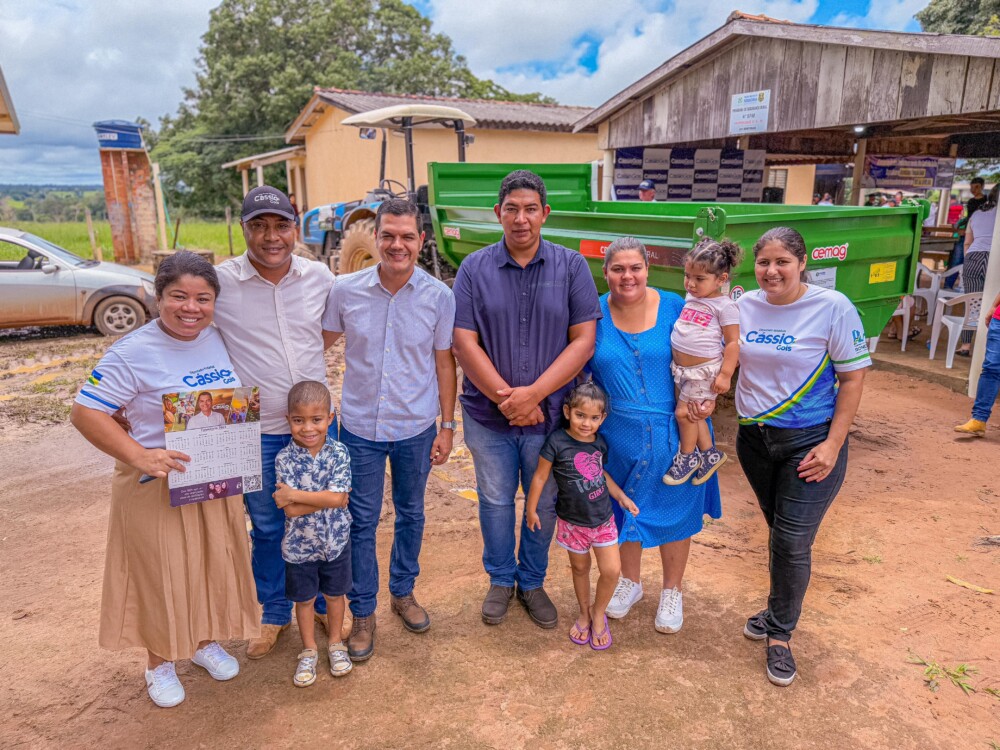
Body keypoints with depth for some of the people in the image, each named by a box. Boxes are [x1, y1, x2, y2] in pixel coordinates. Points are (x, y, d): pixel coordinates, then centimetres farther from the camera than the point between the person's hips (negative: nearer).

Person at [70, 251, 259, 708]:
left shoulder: (219, 339, 0)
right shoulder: (133, 353, -18)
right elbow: (85, 412, -17)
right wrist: (138, 455, -27)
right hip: (156, 486, -5)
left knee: (213, 563, 17)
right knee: (161, 573, 9)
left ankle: (205, 640, 42)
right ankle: (159, 662, 33)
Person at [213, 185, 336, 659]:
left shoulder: (320, 278, -2)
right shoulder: (219, 282, -10)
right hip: (256, 431, -2)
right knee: (267, 528, 15)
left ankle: (324, 604, 38)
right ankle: (274, 614, 37)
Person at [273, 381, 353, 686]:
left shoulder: (338, 454, -15)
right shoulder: (285, 458, -16)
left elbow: (337, 498, -26)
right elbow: (291, 510, -23)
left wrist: (295, 494, -25)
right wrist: (327, 499, -25)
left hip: (335, 542, 1)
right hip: (299, 546, 0)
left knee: (335, 593, 19)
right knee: (304, 599, 18)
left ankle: (335, 643, 42)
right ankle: (309, 650, 39)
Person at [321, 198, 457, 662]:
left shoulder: (439, 297, -9)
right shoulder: (346, 290, -8)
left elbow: (444, 363, 0)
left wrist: (447, 426, 1)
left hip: (416, 430, 1)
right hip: (360, 428, 0)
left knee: (410, 514, 17)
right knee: (361, 522, 9)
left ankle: (403, 592, 41)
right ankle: (363, 613, 28)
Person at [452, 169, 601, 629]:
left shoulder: (571, 267, -3)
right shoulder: (474, 268, -2)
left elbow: (583, 340, -9)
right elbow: (464, 343, -7)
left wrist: (533, 394, -17)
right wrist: (505, 398, -15)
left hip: (550, 414, 0)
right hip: (488, 415, 0)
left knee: (544, 504, 14)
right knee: (495, 501, 16)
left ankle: (532, 582, 37)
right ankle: (501, 580, 39)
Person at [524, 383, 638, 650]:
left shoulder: (600, 443, -4)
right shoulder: (557, 442, -20)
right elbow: (540, 477, -10)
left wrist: (621, 496, 10)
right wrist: (531, 510, -3)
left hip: (603, 518, 3)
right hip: (573, 522, -3)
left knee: (612, 570, 1)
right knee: (580, 568, 15)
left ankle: (598, 614, 26)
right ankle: (584, 613, 40)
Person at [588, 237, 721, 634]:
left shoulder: (675, 308, -8)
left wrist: (708, 397, -16)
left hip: (675, 435, -1)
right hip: (620, 436, 1)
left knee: (674, 510, 13)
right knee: (625, 508, 17)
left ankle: (672, 591, 36)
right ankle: (630, 580, 42)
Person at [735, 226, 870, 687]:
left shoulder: (833, 308, -13)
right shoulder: (744, 306, -1)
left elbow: (852, 378, -10)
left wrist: (833, 445, -14)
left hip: (809, 441, -4)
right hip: (754, 437, 4)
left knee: (793, 542, -2)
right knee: (778, 534, 18)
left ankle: (779, 635, 18)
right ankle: (781, 610, 39)